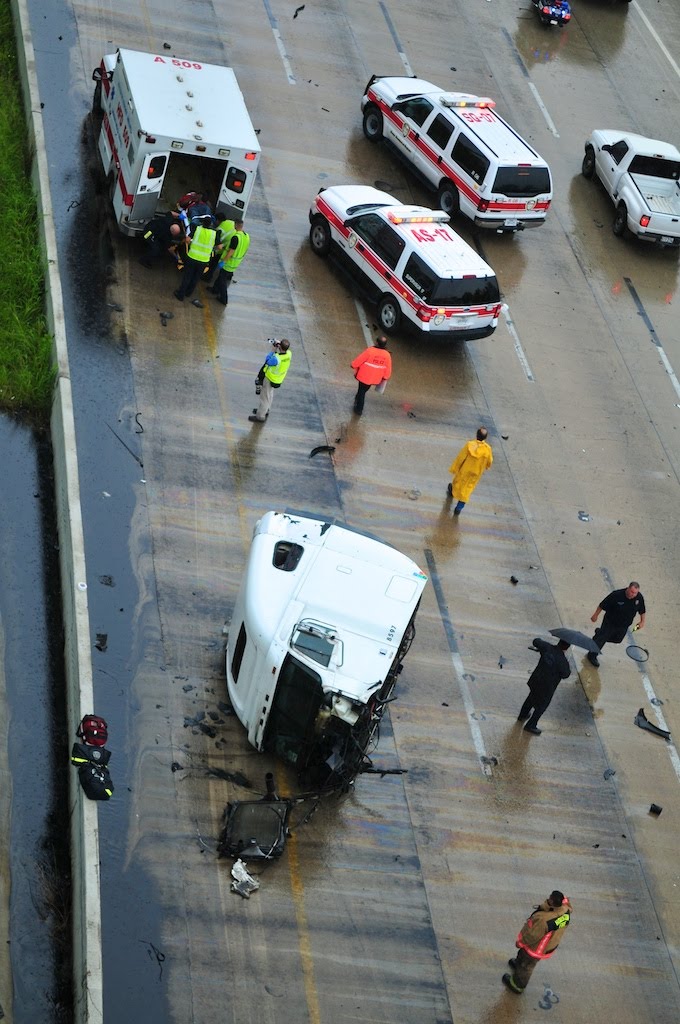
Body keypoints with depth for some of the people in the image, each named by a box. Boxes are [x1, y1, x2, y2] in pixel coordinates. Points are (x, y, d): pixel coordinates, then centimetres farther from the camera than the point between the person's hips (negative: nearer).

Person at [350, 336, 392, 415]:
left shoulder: (369, 351, -26)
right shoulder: (387, 355, -14)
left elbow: (358, 361, -15)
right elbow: (388, 370, -5)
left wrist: (354, 366, 5)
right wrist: (385, 378, 11)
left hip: (364, 376, -4)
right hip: (375, 378, 4)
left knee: (361, 391, 13)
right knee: (364, 390, 27)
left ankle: (359, 409, 21)